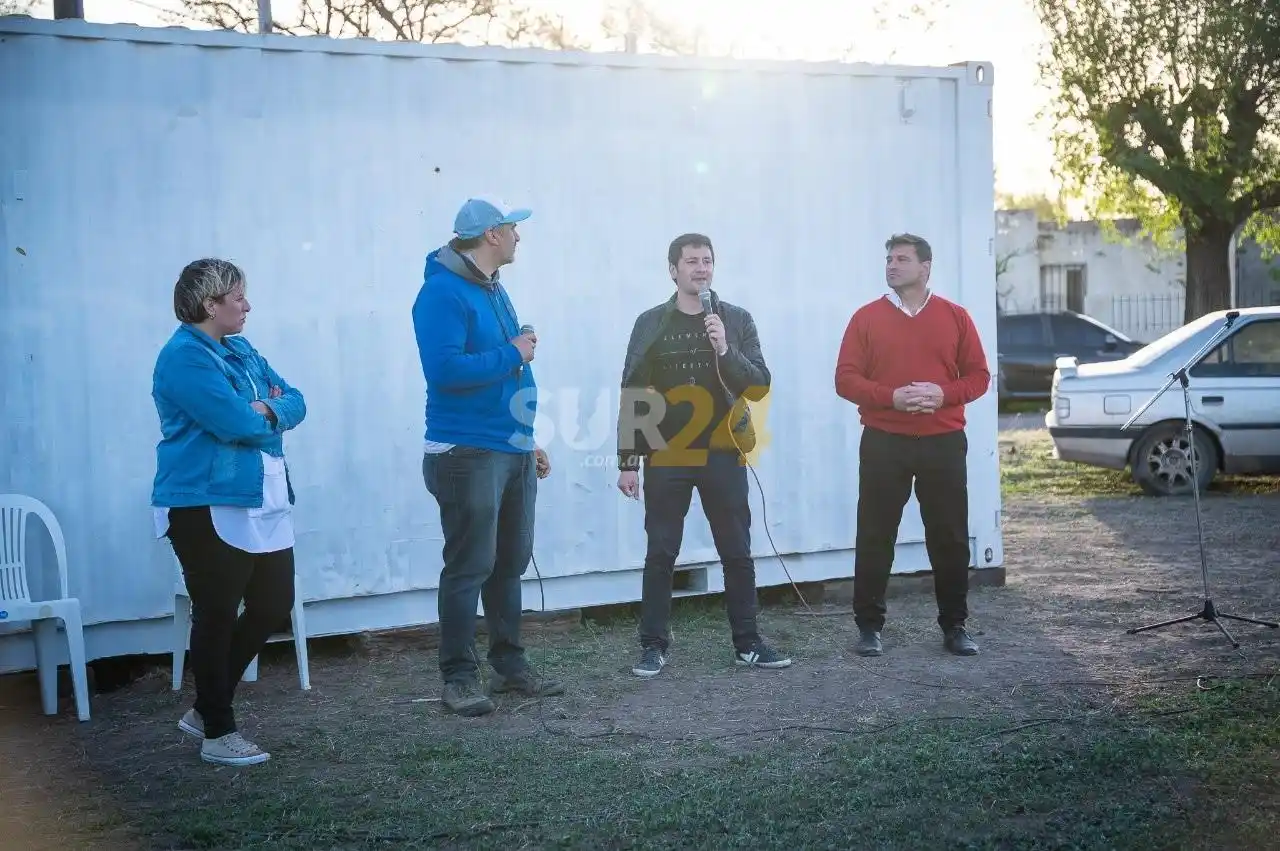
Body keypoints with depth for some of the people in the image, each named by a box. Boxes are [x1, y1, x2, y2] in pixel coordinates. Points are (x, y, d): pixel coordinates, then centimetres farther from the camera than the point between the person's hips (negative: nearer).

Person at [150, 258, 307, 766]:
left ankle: (205, 709, 27)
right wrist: (264, 414, -3)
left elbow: (294, 402, 11)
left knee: (272, 607, 12)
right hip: (207, 508, -9)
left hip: (261, 504, 9)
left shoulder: (241, 351, 15)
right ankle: (217, 733, 15)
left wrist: (267, 410, -11)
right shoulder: (184, 356, -13)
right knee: (217, 617, 1)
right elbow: (236, 423, -24)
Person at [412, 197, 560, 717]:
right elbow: (445, 368, -25)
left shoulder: (494, 290, 16)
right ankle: (459, 678, 3)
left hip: (514, 452, 9)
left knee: (510, 564, 13)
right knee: (469, 567, -5)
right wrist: (511, 354, -15)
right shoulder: (443, 293, -12)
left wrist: (528, 440, 19)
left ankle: (509, 665, 22)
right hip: (468, 454, -9)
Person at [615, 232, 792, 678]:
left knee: (737, 553, 6)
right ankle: (654, 645, 12)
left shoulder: (737, 320, 3)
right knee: (660, 555, 3)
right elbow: (633, 397, 2)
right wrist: (628, 461, -2)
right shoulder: (651, 323, 2)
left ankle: (747, 642, 18)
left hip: (723, 456, 1)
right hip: (667, 459, -1)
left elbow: (759, 387, -3)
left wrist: (726, 350, -19)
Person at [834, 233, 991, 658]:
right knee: (875, 537, 1)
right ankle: (869, 626, 11)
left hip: (943, 443, 1)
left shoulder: (955, 316, 6)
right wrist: (890, 396, -17)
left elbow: (978, 376, 6)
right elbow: (846, 379, -1)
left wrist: (944, 393, -13)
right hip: (883, 443, -1)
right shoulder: (866, 318, 3)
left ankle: (954, 625, 18)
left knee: (950, 537, 6)